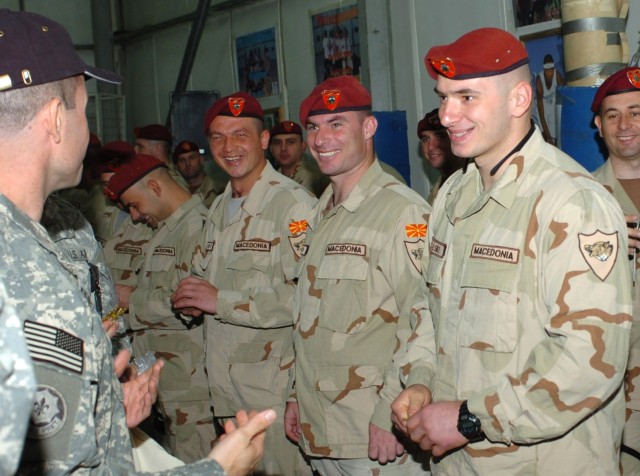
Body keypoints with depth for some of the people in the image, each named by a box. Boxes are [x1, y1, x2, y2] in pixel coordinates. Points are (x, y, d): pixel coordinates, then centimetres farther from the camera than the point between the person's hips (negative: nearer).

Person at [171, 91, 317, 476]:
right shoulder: (220, 207, 15)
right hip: (225, 386, 8)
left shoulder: (294, 203, -14)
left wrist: (221, 300, -21)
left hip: (276, 388, -8)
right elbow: (203, 273, 25)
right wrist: (191, 296, 1)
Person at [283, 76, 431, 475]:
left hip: (379, 434, -8)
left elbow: (422, 325, -19)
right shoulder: (321, 214, 13)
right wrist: (299, 397, 16)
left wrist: (390, 416, -20)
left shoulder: (404, 212, -14)